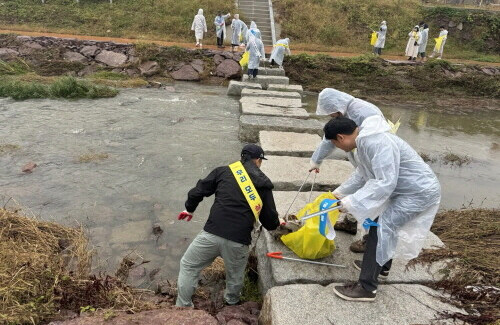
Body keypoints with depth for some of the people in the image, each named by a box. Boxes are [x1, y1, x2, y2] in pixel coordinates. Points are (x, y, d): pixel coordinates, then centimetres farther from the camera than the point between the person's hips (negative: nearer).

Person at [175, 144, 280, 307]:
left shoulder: (223, 171, 9)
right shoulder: (264, 183, 10)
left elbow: (198, 191, 10)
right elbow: (269, 217, 11)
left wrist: (189, 209, 29)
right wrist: (276, 224, 35)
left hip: (212, 234, 0)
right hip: (238, 241, 1)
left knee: (188, 266, 21)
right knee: (235, 275, 26)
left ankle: (183, 306, 27)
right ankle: (232, 301, 48)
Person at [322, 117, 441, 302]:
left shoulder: (377, 143, -28)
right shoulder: (364, 141, 6)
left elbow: (386, 183, -32)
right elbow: (362, 174, 20)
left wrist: (353, 202, -30)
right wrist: (340, 193, 25)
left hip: (420, 192, -10)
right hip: (407, 189, 10)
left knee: (381, 228, -15)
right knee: (385, 225, 21)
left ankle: (366, 288, -7)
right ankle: (381, 265, 42)